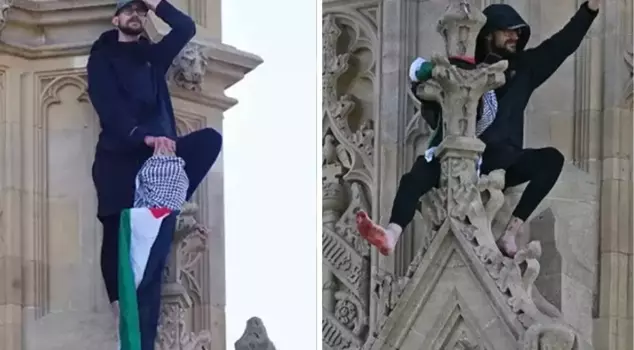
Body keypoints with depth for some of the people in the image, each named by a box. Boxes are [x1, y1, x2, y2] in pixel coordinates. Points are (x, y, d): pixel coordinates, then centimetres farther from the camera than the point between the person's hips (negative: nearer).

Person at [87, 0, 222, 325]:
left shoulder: (153, 55, 21)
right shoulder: (102, 58, 5)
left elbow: (186, 28, 10)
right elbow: (110, 108, -10)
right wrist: (144, 137, -25)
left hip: (155, 151, 4)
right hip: (119, 155, -4)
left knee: (209, 138, -16)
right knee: (119, 230, -10)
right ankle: (121, 307, -7)